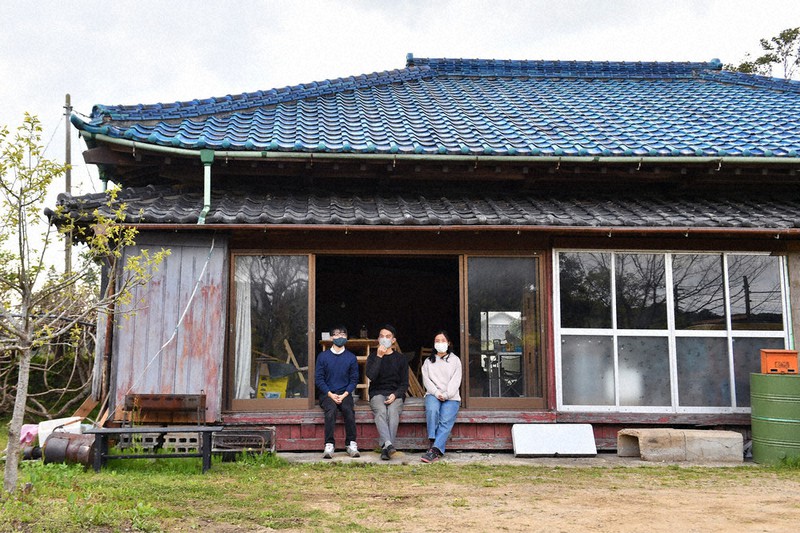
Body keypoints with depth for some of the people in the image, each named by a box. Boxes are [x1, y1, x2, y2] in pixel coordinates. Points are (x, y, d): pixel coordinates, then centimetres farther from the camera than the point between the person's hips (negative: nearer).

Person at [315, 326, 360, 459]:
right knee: (331, 409, -33)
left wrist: (344, 395, -9)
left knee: (349, 410, -31)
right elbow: (319, 378, 2)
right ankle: (329, 445, -33)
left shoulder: (351, 357, 8)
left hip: (344, 394, 1)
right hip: (327, 393, -1)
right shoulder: (322, 356, 5)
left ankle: (351, 444, -24)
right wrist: (331, 394, -11)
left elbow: (354, 379, 7)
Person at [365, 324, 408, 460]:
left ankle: (386, 448, -43)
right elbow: (371, 376, -7)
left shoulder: (400, 358, 13)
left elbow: (404, 383, 9)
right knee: (381, 411, -34)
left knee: (393, 411, -33)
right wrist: (379, 357, -11)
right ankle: (388, 444, -51)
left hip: (395, 394, 0)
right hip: (377, 393, 0)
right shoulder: (373, 357, 13)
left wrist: (395, 395, -10)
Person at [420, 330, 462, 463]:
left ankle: (434, 450, -39)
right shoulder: (428, 361, 21)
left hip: (451, 397, -1)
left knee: (446, 421, -27)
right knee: (432, 409, -35)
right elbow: (426, 380, 7)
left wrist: (446, 395, -12)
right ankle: (433, 443, -35)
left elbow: (456, 381, 4)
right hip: (433, 394, 1)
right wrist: (436, 392, -11)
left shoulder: (455, 360, 16)